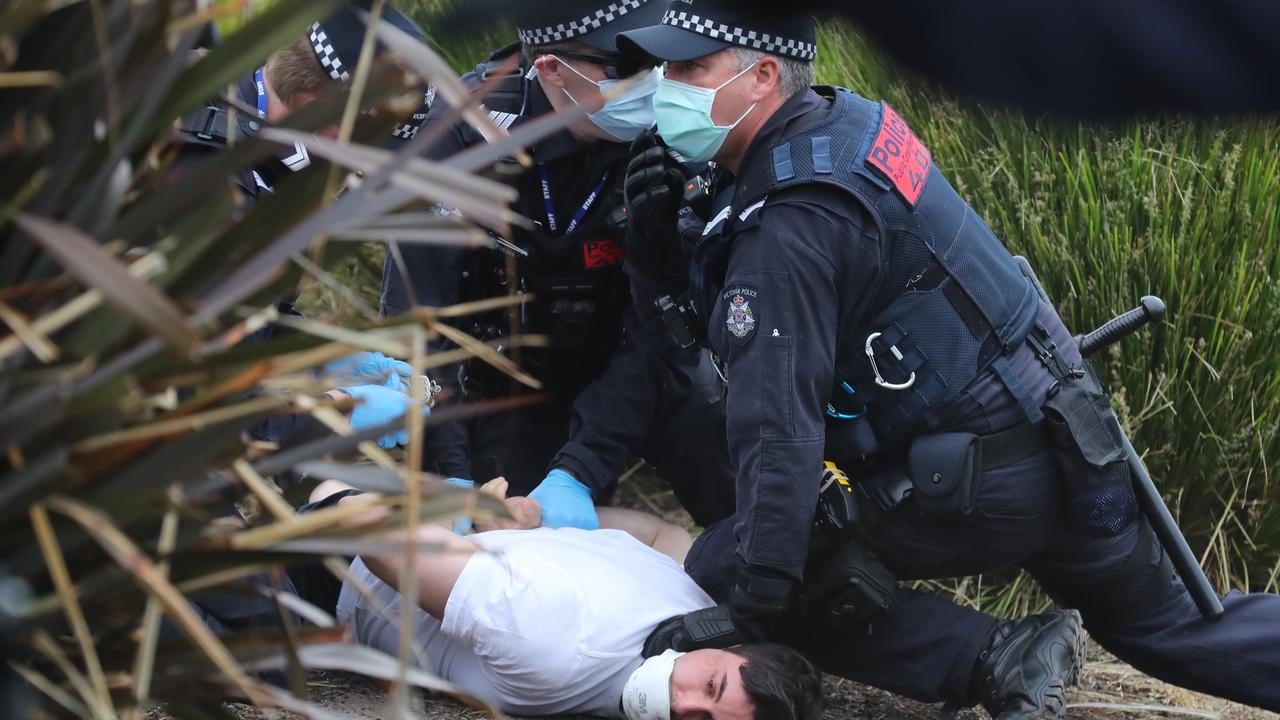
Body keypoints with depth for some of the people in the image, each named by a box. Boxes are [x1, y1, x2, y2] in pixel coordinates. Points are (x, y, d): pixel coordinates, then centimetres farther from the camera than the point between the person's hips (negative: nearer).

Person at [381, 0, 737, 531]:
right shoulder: (462, 134, -25)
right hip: (514, 381, 0)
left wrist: (578, 472, -32)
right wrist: (449, 473, -34)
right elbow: (415, 318, -24)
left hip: (644, 368, 1)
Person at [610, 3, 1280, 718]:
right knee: (1170, 625, 27)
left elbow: (779, 432, -26)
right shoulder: (844, 118, 6)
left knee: (721, 567, -1)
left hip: (979, 493, -9)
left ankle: (999, 660, -6)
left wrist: (750, 610, -23)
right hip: (1070, 446, 9)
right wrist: (655, 225, -5)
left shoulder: (791, 226, -22)